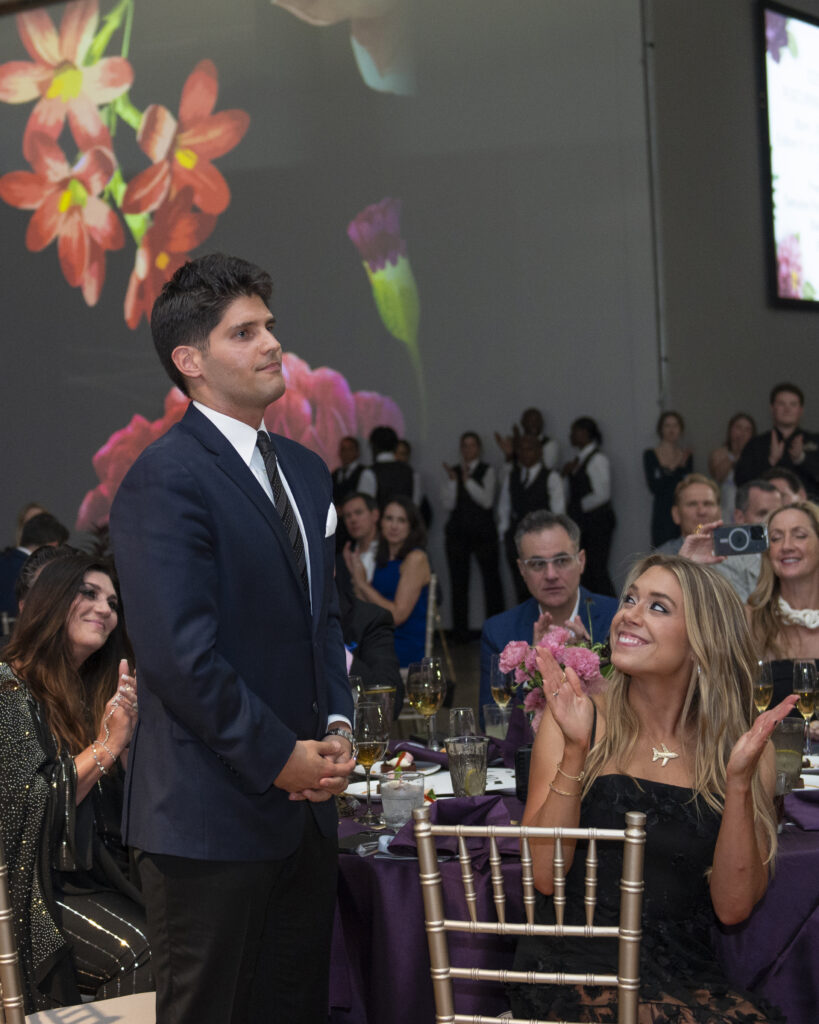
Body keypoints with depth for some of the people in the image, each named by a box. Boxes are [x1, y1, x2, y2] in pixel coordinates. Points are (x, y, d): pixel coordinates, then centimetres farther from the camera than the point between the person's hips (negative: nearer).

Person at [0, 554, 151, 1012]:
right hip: (40, 884, -6)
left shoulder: (94, 692, 16)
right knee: (146, 955, -29)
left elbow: (127, 804, 12)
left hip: (104, 872, 6)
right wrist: (105, 746, -13)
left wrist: (129, 736, -4)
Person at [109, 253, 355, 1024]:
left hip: (303, 801, 8)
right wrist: (279, 757, -15)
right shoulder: (165, 480, -14)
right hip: (213, 815, -8)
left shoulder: (305, 470, 14)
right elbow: (180, 654, -21)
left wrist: (336, 726, 3)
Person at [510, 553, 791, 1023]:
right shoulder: (576, 718, 1)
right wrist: (575, 751, -17)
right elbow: (545, 875, -7)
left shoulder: (745, 748, 4)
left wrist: (739, 779, -13)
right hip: (574, 970, -3)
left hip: (687, 978, 3)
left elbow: (733, 907, -3)